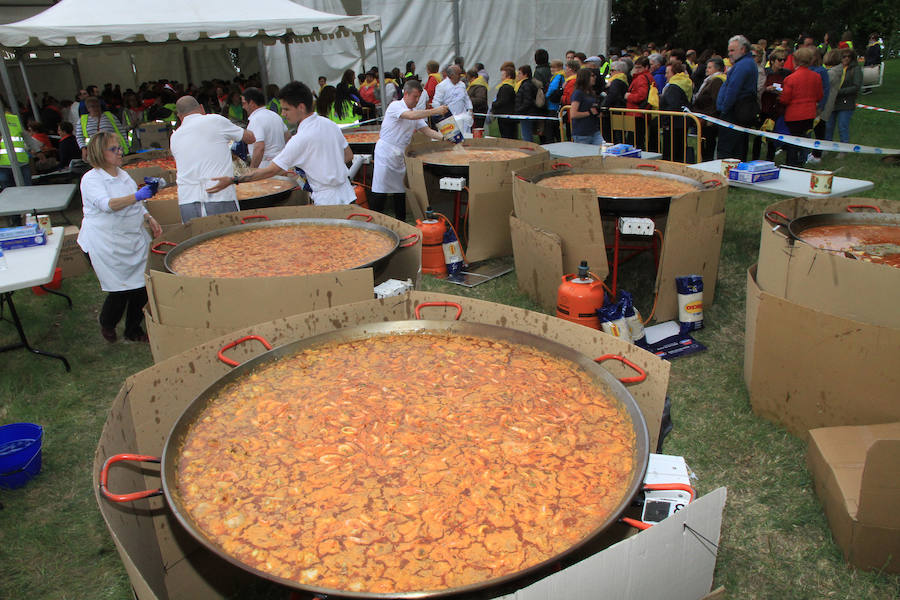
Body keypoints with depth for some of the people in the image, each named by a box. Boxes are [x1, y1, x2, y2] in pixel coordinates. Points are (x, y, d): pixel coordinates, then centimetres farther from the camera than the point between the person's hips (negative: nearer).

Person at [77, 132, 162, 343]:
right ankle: (107, 326, 24)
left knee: (141, 287, 3)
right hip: (106, 244, -6)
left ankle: (133, 330, 22)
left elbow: (137, 206, 24)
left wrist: (149, 219, 6)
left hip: (134, 238, 7)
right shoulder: (91, 179, -9)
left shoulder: (123, 175, 13)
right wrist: (137, 196, -39)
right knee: (120, 290, -6)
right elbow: (107, 204, -27)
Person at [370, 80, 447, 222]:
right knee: (381, 190, -6)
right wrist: (434, 111, -32)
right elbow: (410, 116, -29)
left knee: (400, 189, 12)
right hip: (386, 151, -8)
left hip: (399, 155, 8)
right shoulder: (395, 106, -12)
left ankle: (401, 221, 20)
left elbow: (427, 130, 6)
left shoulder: (416, 113, 12)